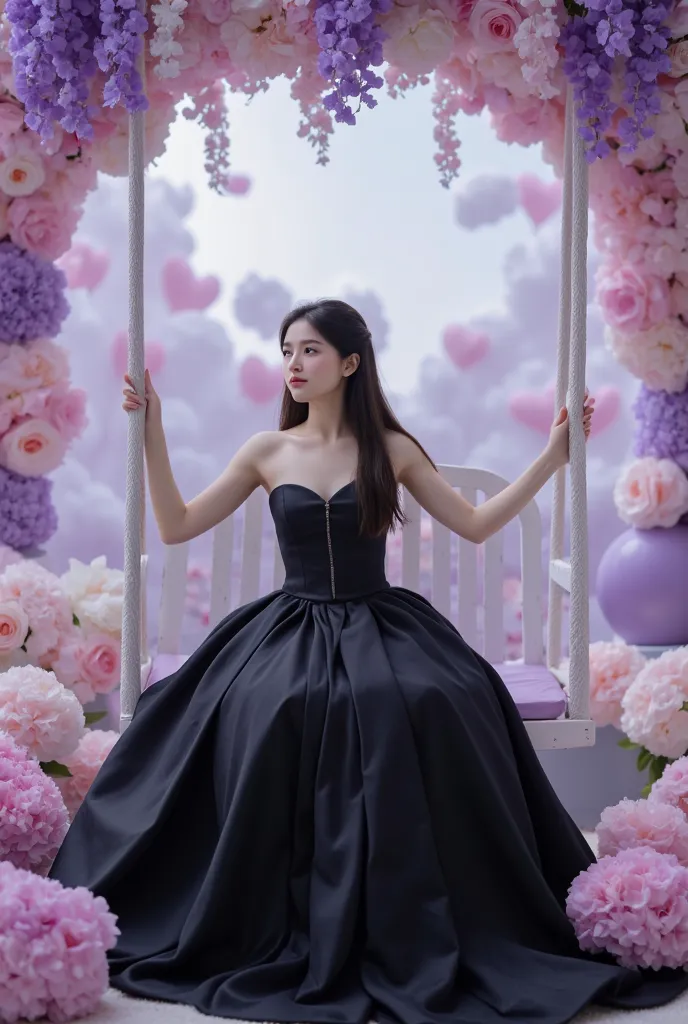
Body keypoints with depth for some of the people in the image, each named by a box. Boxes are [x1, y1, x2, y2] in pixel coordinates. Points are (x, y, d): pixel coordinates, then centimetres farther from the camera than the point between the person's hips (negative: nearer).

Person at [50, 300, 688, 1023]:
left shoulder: (391, 449, 7)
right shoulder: (268, 452, 8)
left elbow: (476, 525, 10)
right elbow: (176, 527, 6)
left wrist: (553, 456, 5)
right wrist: (152, 429, 0)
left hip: (381, 625, 0)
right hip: (291, 628, 1)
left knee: (427, 703, -32)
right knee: (271, 710, -33)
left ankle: (416, 946, -19)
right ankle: (280, 940, -17)